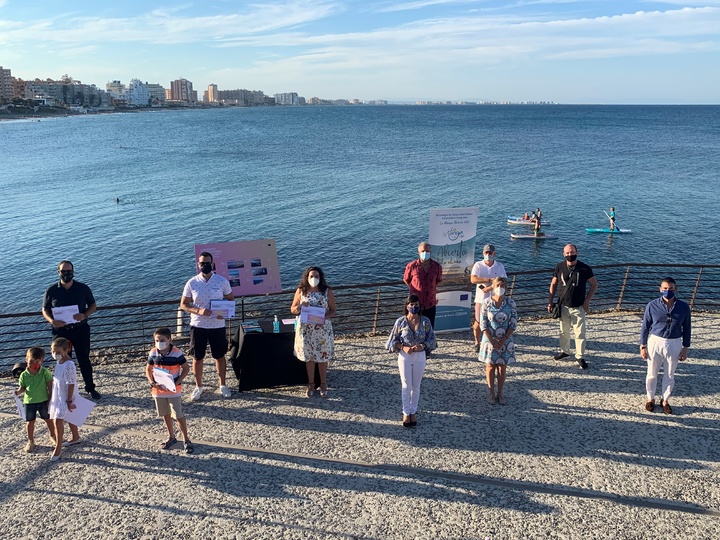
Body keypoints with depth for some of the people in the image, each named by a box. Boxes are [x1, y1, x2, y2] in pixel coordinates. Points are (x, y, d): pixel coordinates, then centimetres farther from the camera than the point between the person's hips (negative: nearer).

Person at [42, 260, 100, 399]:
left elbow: (93, 305, 5)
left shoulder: (83, 288, -3)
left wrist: (85, 315, -16)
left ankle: (90, 388, 20)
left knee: (84, 360, 8)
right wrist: (52, 321, -16)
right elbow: (45, 310, 5)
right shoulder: (51, 290, -2)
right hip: (61, 331, 1)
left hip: (80, 329, 0)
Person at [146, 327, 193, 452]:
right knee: (165, 414, 18)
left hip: (174, 390, -4)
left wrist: (177, 382, -17)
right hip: (159, 390, 4)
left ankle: (186, 440, 10)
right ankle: (171, 437, 36)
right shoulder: (153, 353, -5)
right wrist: (152, 383, -9)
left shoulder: (177, 353, -17)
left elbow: (186, 368, -8)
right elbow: (148, 369, 6)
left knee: (179, 415, -2)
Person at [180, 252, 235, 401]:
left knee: (220, 356, 12)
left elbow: (231, 300, 5)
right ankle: (198, 387, 28)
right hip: (198, 326, 0)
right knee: (197, 358, 9)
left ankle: (222, 385, 30)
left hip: (218, 326, 0)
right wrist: (198, 311, -18)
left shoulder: (222, 281, -5)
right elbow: (183, 305, 0)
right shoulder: (192, 283, -4)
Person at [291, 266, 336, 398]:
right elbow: (292, 309, 4)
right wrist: (300, 306, -18)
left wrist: (324, 316, -20)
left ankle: (323, 384, 26)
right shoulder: (300, 291, -3)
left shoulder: (327, 292, -5)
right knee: (309, 357, 12)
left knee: (323, 357, 9)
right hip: (306, 330, 1)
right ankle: (311, 384, 28)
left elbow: (333, 311, 0)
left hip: (323, 329, -1)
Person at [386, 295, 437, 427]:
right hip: (405, 357, -1)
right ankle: (406, 413, 20)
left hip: (420, 357, 1)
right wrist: (403, 347, -17)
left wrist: (422, 346, -17)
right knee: (406, 386, 6)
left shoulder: (425, 321, -7)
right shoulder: (400, 322, -9)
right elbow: (393, 340, -2)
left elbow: (431, 338, 0)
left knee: (416, 387, 12)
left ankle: (413, 412, 28)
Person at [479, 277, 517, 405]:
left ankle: (500, 394, 23)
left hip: (505, 341, 1)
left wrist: (503, 339, -14)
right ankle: (492, 393, 23)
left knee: (502, 367, 9)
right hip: (489, 340, 0)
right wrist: (492, 340, -14)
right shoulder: (486, 302, -9)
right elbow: (483, 324, -8)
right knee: (490, 366, 10)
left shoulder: (510, 303, -7)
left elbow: (513, 324, -6)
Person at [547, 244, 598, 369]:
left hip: (578, 307, -2)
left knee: (580, 333, 0)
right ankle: (564, 351, 35)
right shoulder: (559, 267, -3)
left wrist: (587, 301, -9)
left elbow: (594, 285, -1)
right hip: (563, 306, 3)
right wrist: (550, 301, 4)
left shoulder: (585, 268, -10)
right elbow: (553, 284, 7)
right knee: (564, 331, 16)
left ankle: (580, 357, 12)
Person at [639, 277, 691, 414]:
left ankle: (665, 401, 33)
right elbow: (645, 326, -3)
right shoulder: (652, 305, -11)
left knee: (669, 375, 15)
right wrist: (643, 346, -2)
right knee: (652, 374, 12)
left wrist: (685, 348, 4)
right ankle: (650, 399, 32)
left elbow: (686, 329, 3)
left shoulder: (684, 307, -7)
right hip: (655, 342, -1)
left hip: (674, 345, 1)